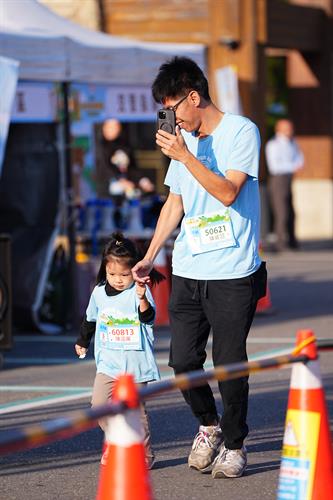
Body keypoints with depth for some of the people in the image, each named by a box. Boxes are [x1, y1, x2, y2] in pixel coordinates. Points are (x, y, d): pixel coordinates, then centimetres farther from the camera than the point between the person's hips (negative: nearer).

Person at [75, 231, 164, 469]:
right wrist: (83, 342, 36)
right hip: (108, 361, 4)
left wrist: (143, 300, -42)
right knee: (99, 403, -7)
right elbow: (90, 319, 23)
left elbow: (148, 318, -22)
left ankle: (144, 453, 10)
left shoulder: (139, 292, -8)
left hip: (135, 362, -4)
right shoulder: (99, 293, 6)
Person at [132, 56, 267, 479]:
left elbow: (228, 191, -16)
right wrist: (149, 256, 16)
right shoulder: (184, 139, 15)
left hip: (233, 274, -6)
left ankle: (234, 444, 13)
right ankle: (209, 425, 25)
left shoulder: (241, 132, -5)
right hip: (187, 273, 6)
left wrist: (184, 155, -19)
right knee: (182, 360, 2)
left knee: (229, 364, -3)